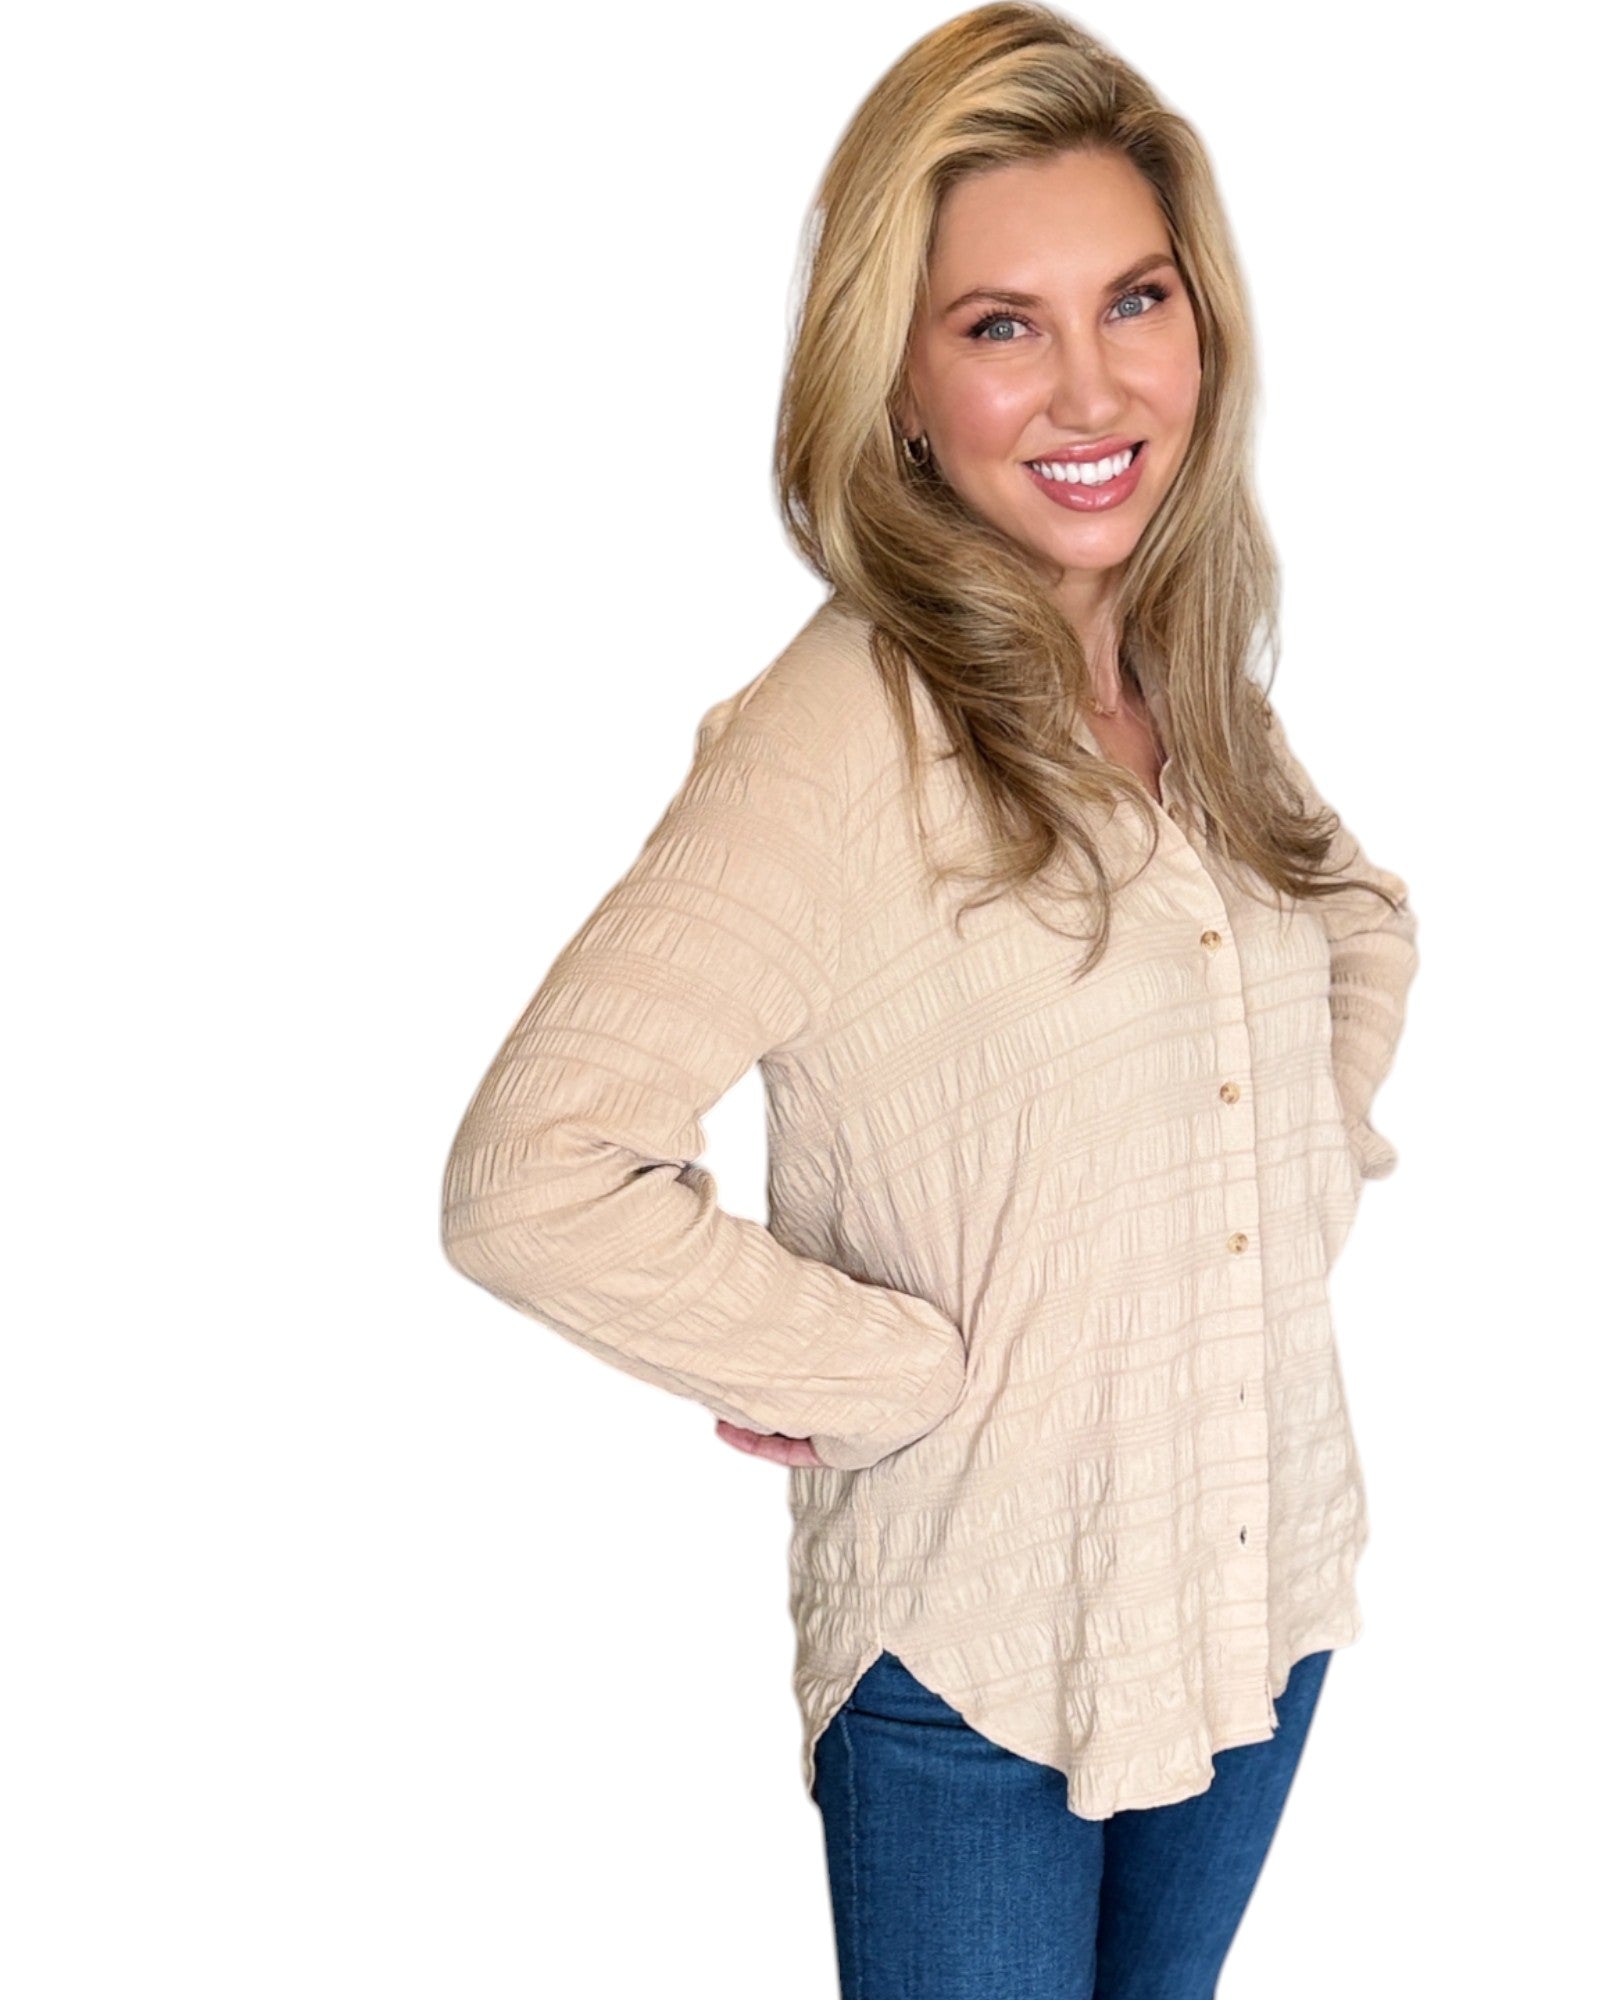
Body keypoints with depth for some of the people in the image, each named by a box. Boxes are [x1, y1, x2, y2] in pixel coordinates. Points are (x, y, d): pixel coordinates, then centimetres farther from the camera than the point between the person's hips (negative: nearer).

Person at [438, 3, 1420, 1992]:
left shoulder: (1194, 686, -1)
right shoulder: (843, 737, -23)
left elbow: (1367, 921, 21)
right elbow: (529, 1178, -29)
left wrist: (1314, 1174, 6)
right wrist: (899, 1366, -21)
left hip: (1269, 1576, 7)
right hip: (974, 1635, -6)